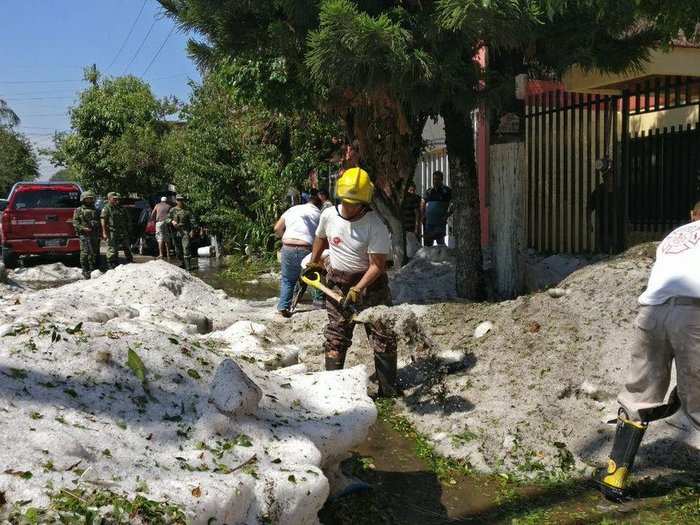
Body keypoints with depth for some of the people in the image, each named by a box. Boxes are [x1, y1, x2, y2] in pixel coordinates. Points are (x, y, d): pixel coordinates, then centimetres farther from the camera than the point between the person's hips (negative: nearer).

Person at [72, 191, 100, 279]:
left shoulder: (95, 210, 19)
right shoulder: (78, 210, 6)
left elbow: (99, 222, 21)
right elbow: (75, 223, -2)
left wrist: (100, 233, 10)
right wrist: (83, 228, -16)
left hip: (95, 235, 4)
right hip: (84, 235, -4)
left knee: (94, 253, 5)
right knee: (85, 253, -9)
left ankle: (93, 271, 13)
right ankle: (85, 271, -5)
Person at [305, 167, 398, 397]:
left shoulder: (376, 226, -20)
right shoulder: (329, 216, -5)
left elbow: (377, 265, -22)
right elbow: (321, 238, 19)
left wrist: (357, 290, -31)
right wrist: (313, 262, 23)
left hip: (369, 283, -3)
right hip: (337, 283, 4)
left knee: (383, 338, 0)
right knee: (335, 337, 8)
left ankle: (388, 389, 10)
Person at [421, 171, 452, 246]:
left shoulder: (447, 191, 2)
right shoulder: (429, 191, 15)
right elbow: (423, 204, 22)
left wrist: (446, 216, -14)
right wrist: (422, 215, 8)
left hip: (440, 222, -4)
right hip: (428, 222, 5)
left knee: (440, 242, -12)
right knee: (427, 243, 7)